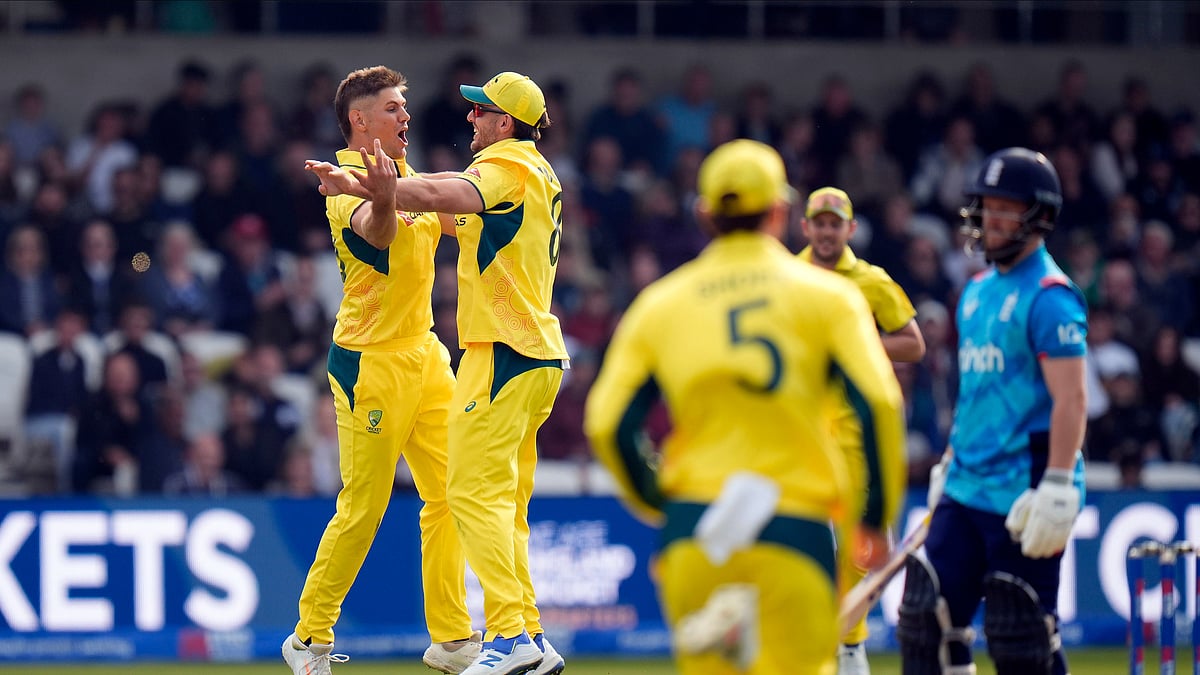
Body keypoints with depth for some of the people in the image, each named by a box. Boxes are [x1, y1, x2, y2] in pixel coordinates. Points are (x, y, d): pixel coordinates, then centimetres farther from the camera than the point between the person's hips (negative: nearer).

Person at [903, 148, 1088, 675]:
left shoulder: (1050, 296, -12)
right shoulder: (978, 291, 15)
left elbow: (1070, 400, -18)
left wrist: (1057, 488, -24)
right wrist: (948, 465, 24)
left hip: (1021, 495, -9)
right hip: (966, 492, 9)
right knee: (926, 621, 7)